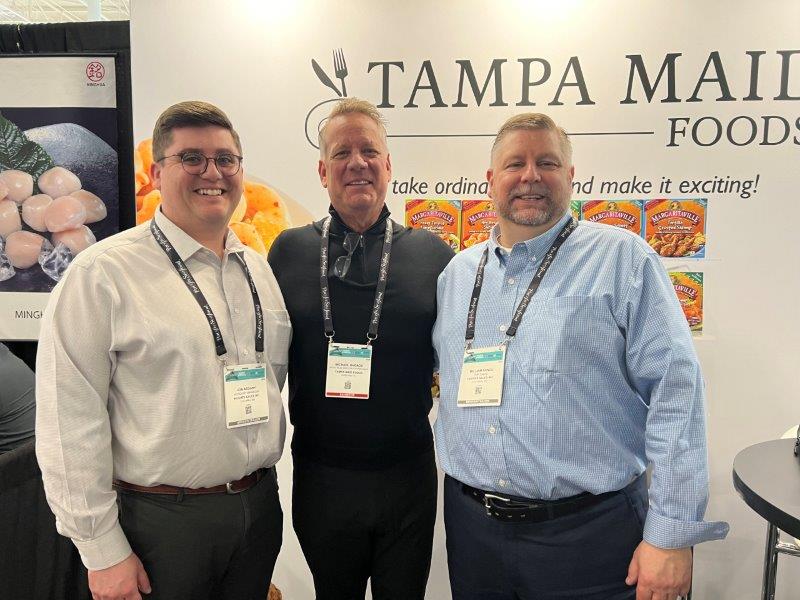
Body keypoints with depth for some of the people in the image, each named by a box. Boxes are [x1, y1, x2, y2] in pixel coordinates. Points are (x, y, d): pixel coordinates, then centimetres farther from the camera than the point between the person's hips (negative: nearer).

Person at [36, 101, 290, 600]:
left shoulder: (259, 269, 5)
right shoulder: (103, 274, -12)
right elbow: (69, 422, -13)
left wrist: (261, 489, 12)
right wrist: (102, 551, -10)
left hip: (259, 507, 5)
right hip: (161, 519, -5)